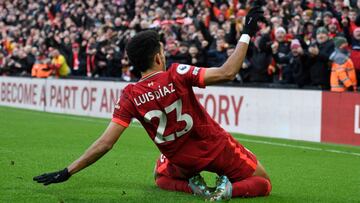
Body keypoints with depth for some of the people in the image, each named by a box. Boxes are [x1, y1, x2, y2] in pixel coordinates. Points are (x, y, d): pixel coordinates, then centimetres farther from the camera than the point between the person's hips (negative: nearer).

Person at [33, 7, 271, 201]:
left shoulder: (130, 96, -15)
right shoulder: (177, 74, -21)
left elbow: (105, 143, -19)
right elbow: (226, 72, -25)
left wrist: (66, 172, -14)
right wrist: (247, 33, -17)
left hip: (182, 159, 3)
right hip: (215, 147, -2)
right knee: (263, 183, 15)